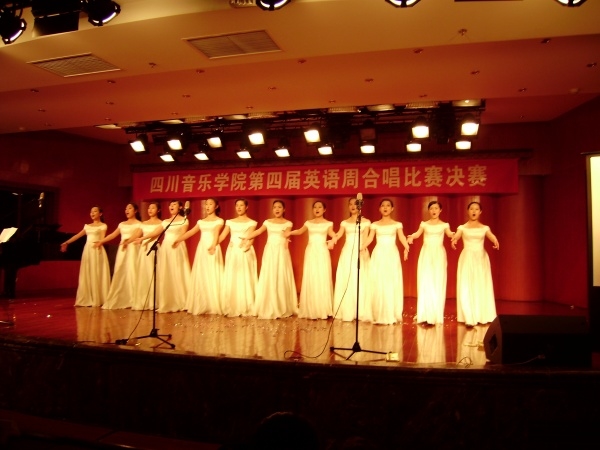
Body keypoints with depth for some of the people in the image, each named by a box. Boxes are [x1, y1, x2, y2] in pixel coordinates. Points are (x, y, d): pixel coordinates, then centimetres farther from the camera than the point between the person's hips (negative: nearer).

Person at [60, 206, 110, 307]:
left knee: (97, 275, -6)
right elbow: (77, 236, 19)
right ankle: (88, 299, 7)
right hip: (87, 250, 6)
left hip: (97, 250, -6)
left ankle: (98, 300, -2)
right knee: (87, 275, 4)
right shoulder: (87, 226, 17)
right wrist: (66, 242, 16)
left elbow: (102, 237, -14)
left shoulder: (103, 226, 1)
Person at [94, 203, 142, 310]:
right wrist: (101, 241, 11)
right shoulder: (122, 224, 18)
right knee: (119, 274, 3)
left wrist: (128, 241, -34)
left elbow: (138, 234, -17)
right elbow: (113, 235, 18)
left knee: (132, 273, -9)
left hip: (132, 249, -6)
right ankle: (120, 301, 7)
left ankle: (133, 301, -5)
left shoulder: (139, 224, 0)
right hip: (122, 250, 6)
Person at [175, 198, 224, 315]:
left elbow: (216, 234, -18)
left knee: (212, 277, -5)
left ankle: (213, 306, -1)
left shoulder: (219, 221, 0)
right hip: (201, 249, 5)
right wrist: (178, 240, 12)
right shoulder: (201, 221, 16)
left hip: (212, 249, -5)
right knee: (200, 277, 5)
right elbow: (190, 232, 18)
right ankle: (201, 305, 12)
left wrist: (213, 246, -35)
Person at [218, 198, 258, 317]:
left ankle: (246, 308, 4)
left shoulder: (251, 222, 3)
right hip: (232, 252, 3)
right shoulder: (230, 222, 12)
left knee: (245, 278, -2)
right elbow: (222, 236, 3)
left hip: (245, 253, -3)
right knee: (231, 279, 4)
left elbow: (251, 238, -10)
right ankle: (232, 307, 11)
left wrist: (246, 244, -31)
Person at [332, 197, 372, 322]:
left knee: (360, 281, -5)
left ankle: (361, 312, -1)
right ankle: (347, 312, 4)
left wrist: (363, 248, -28)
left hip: (360, 252, -2)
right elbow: (339, 234, -4)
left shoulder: (366, 222, 6)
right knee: (345, 281, -1)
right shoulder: (344, 222, 12)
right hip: (347, 252, 2)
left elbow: (365, 237, -8)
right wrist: (333, 240, -27)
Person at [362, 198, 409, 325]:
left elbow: (402, 237, -8)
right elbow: (369, 238, -2)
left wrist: (406, 248, -28)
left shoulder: (397, 224, 6)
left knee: (392, 283, -2)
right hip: (379, 255, 1)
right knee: (378, 284, 0)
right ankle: (379, 315, 6)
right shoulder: (375, 224, 8)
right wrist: (361, 248, -21)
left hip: (392, 254, -1)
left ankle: (392, 314, 4)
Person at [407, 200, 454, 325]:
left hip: (438, 254, 0)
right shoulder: (424, 224, 7)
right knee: (425, 283, -2)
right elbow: (417, 234, -9)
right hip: (426, 254, 0)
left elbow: (450, 234, -11)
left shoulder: (444, 225, 6)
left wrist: (455, 235, -33)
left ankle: (436, 315, 7)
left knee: (438, 283, 0)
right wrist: (411, 237, -30)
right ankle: (425, 314, 4)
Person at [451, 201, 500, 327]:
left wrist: (496, 242, -36)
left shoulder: (484, 228, 7)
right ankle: (469, 318, -3)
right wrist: (454, 240, -40)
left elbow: (492, 237, -12)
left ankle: (482, 316, 9)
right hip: (467, 259, -2)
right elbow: (455, 236, -16)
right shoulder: (463, 227, 3)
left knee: (482, 287, 2)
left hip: (481, 258, 2)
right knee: (466, 287, -6)